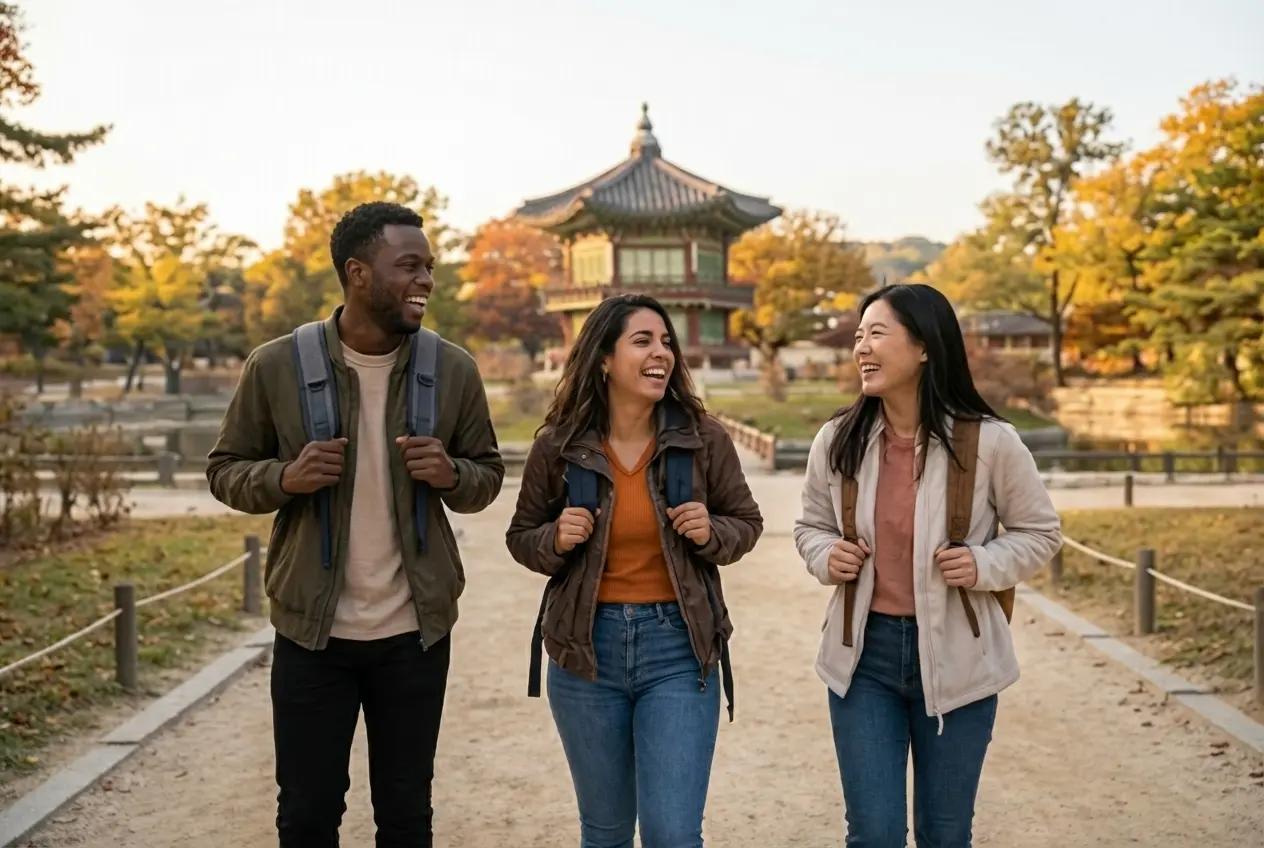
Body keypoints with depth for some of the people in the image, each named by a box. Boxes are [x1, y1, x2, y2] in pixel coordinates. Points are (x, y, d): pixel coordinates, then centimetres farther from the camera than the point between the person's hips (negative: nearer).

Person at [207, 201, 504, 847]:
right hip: (310, 631, -1)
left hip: (416, 632, 1)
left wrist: (453, 475, -15)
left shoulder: (454, 370, -2)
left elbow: (488, 475, 8)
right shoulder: (276, 366, -7)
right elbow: (225, 471, 3)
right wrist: (284, 478, -18)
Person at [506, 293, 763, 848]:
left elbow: (747, 522, 6)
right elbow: (522, 537, 7)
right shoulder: (557, 446, -5)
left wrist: (712, 533, -15)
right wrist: (556, 541, -14)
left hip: (678, 648, -1)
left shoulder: (703, 437, -6)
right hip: (586, 648, 1)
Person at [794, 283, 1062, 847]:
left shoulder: (988, 442, -10)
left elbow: (1040, 531, 2)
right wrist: (825, 557, -11)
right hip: (863, 652, 1)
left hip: (955, 657, -1)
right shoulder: (837, 440, -3)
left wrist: (985, 564, -17)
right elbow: (810, 525, 11)